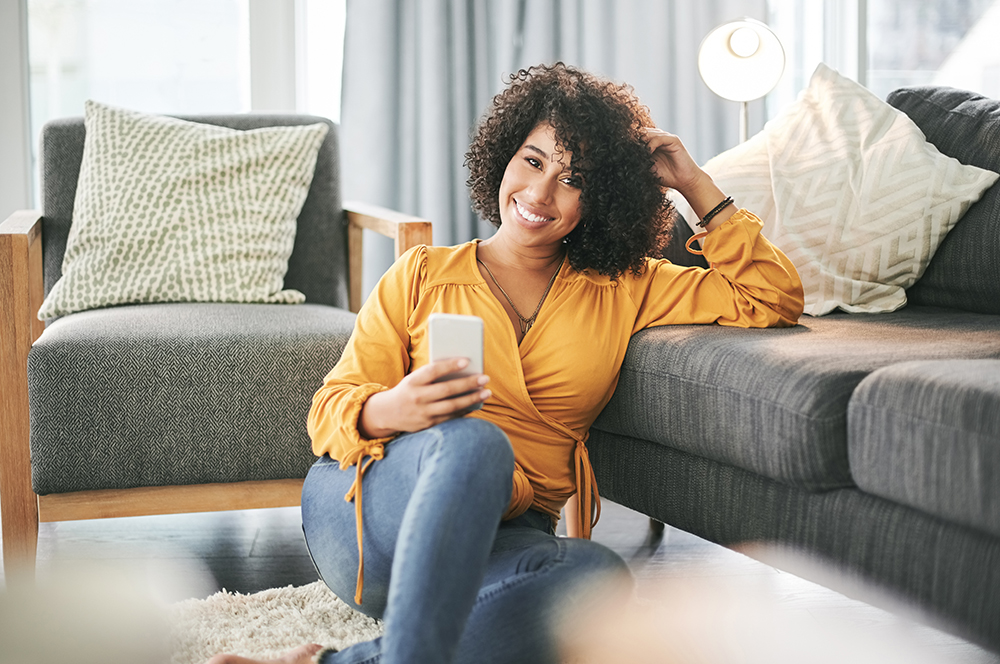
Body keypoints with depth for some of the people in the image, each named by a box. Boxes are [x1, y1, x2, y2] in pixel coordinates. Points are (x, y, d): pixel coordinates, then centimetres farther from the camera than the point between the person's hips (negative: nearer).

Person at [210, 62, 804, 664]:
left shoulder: (623, 290, 18)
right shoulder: (424, 275, 12)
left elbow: (772, 300, 13)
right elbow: (331, 411, 5)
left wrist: (694, 183, 11)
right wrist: (391, 411, -19)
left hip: (493, 545, 2)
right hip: (365, 512, -1)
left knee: (599, 575, -36)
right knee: (474, 441, -38)